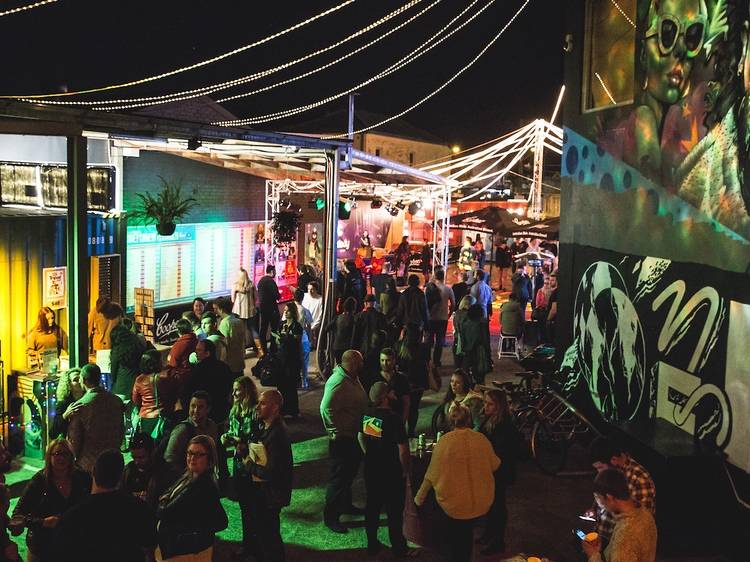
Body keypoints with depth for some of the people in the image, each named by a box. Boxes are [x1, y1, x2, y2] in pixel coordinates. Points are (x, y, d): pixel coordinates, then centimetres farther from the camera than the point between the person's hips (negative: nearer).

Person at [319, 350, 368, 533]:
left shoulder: (352, 378, 4)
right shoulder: (338, 383, -27)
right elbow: (327, 408, -31)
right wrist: (337, 430, -22)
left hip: (354, 436, 10)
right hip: (342, 438, -10)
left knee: (350, 472, 24)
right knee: (339, 477, 0)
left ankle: (346, 504, 42)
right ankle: (330, 516, 11)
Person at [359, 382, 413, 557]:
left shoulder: (366, 413, -5)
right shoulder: (393, 418, -24)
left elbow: (361, 436, 10)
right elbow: (403, 450, -23)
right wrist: (405, 470, -8)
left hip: (371, 469, 6)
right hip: (391, 473, -6)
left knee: (372, 506, 18)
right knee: (394, 510, 10)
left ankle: (372, 545, 30)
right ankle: (398, 548, 24)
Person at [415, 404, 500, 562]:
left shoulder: (445, 441, -16)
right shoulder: (481, 439, -9)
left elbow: (432, 474, -10)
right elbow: (494, 465, 7)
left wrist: (419, 497, 5)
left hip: (453, 503, -3)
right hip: (480, 502, 3)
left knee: (449, 532, 27)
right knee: (467, 532, 30)